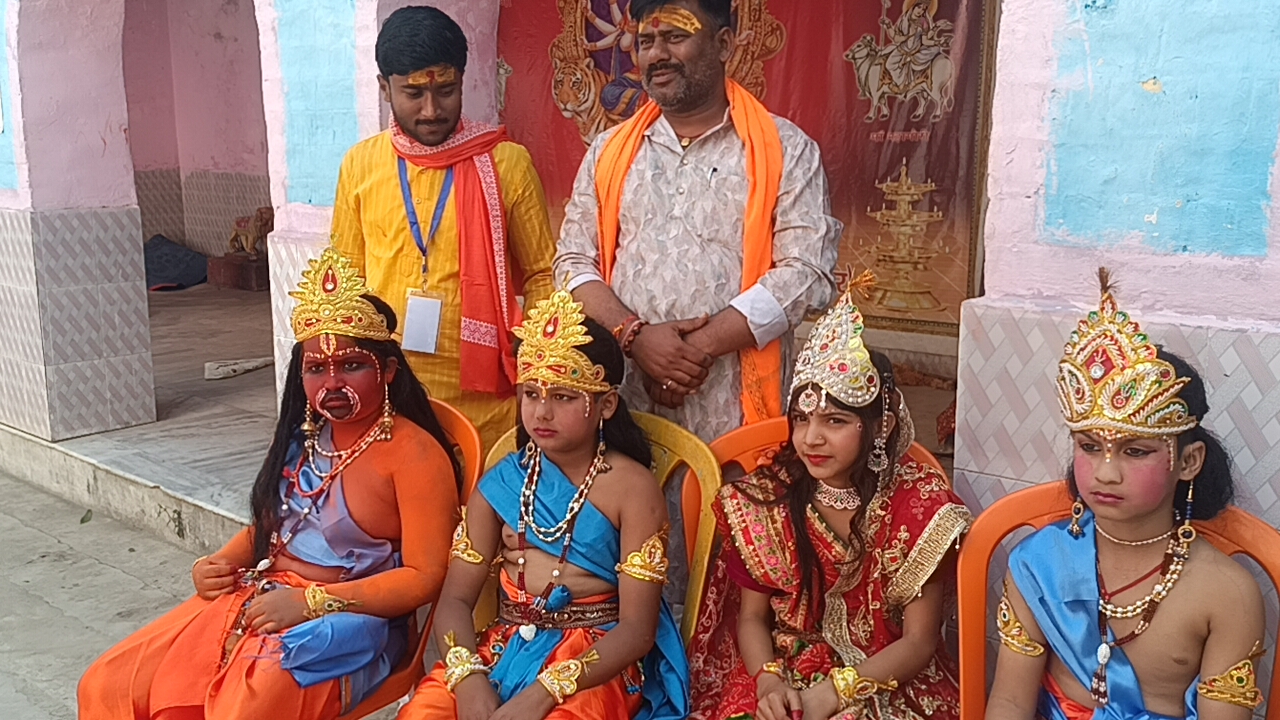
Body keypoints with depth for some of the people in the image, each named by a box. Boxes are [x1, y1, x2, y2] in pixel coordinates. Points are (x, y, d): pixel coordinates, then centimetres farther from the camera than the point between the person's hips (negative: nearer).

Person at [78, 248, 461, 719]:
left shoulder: (413, 453, -12)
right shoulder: (302, 438, 14)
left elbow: (423, 577, -16)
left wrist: (308, 601, -19)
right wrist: (220, 563, 3)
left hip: (344, 621, -7)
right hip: (258, 598, 8)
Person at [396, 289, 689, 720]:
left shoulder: (632, 488, -8)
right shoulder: (503, 483, 5)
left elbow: (637, 629, -12)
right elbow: (456, 598, 2)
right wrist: (468, 676, -17)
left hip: (597, 662, -3)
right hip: (507, 648, 3)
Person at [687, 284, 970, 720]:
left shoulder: (920, 504, -9)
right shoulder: (764, 499, -4)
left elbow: (918, 642, -8)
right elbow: (751, 617, 2)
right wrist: (769, 681, -17)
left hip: (890, 682, -2)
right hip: (785, 674, 2)